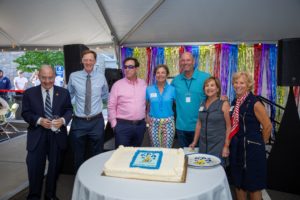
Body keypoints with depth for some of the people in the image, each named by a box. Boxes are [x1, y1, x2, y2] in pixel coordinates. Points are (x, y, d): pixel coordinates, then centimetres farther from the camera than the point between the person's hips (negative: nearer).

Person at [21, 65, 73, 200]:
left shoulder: (63, 92, 4)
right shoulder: (29, 93, 2)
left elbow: (69, 110, 3)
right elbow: (25, 113, -1)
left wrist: (63, 120, -18)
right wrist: (39, 120, -19)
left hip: (57, 135, 1)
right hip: (37, 135, -1)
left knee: (55, 166, 14)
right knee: (35, 167, 5)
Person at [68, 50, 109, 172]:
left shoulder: (101, 77, -1)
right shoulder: (74, 77, -3)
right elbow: (69, 96, 11)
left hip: (96, 121, 0)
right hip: (79, 122, 0)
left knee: (98, 155, 15)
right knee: (78, 156, 16)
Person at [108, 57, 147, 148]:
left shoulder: (143, 84, 5)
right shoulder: (117, 85, -4)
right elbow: (111, 106, -2)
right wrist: (114, 124, -4)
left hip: (140, 125, 3)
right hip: (123, 125, -3)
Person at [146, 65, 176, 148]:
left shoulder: (172, 89, -1)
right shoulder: (149, 89, 2)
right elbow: (145, 105, 11)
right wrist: (147, 116, 0)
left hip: (168, 123, 0)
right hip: (154, 123, 1)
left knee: (167, 149, 4)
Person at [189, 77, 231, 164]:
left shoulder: (224, 104, -5)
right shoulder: (202, 104, 9)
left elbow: (229, 127, -7)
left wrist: (226, 146, -10)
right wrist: (194, 142, 13)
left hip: (218, 145, -4)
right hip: (203, 145, 4)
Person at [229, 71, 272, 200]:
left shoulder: (254, 103, -13)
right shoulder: (235, 102, 7)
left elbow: (268, 126, -10)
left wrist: (259, 143, 1)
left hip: (252, 149, -6)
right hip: (236, 148, 7)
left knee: (253, 186, 7)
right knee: (238, 182, 17)